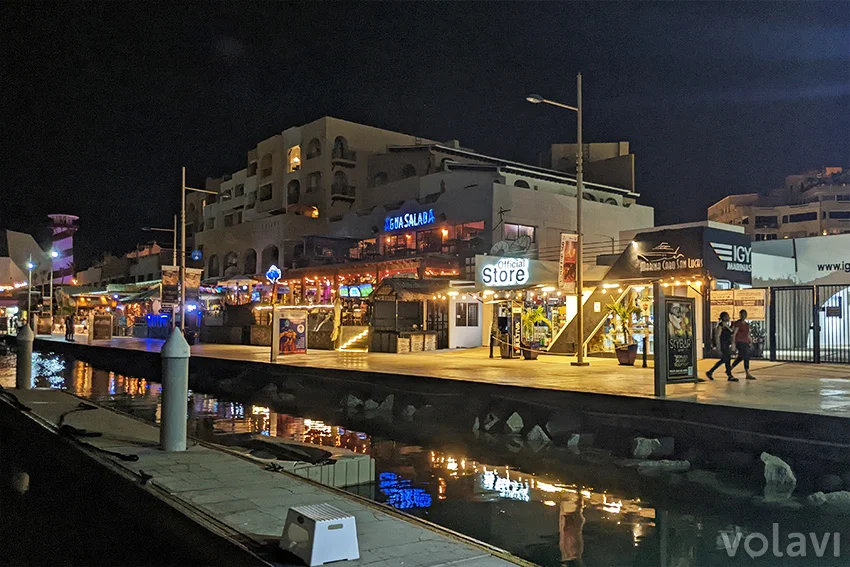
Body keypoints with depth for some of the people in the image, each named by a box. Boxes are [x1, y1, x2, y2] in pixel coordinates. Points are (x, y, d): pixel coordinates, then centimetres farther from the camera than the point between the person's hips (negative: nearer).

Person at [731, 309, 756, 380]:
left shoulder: (747, 324, 16)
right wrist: (733, 344, -14)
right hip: (740, 342, -8)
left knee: (740, 358, 12)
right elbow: (734, 334, -9)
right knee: (746, 357, -12)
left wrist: (751, 343, 14)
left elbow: (748, 335, 21)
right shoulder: (738, 323, -6)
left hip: (745, 343, 8)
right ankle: (748, 374, -10)